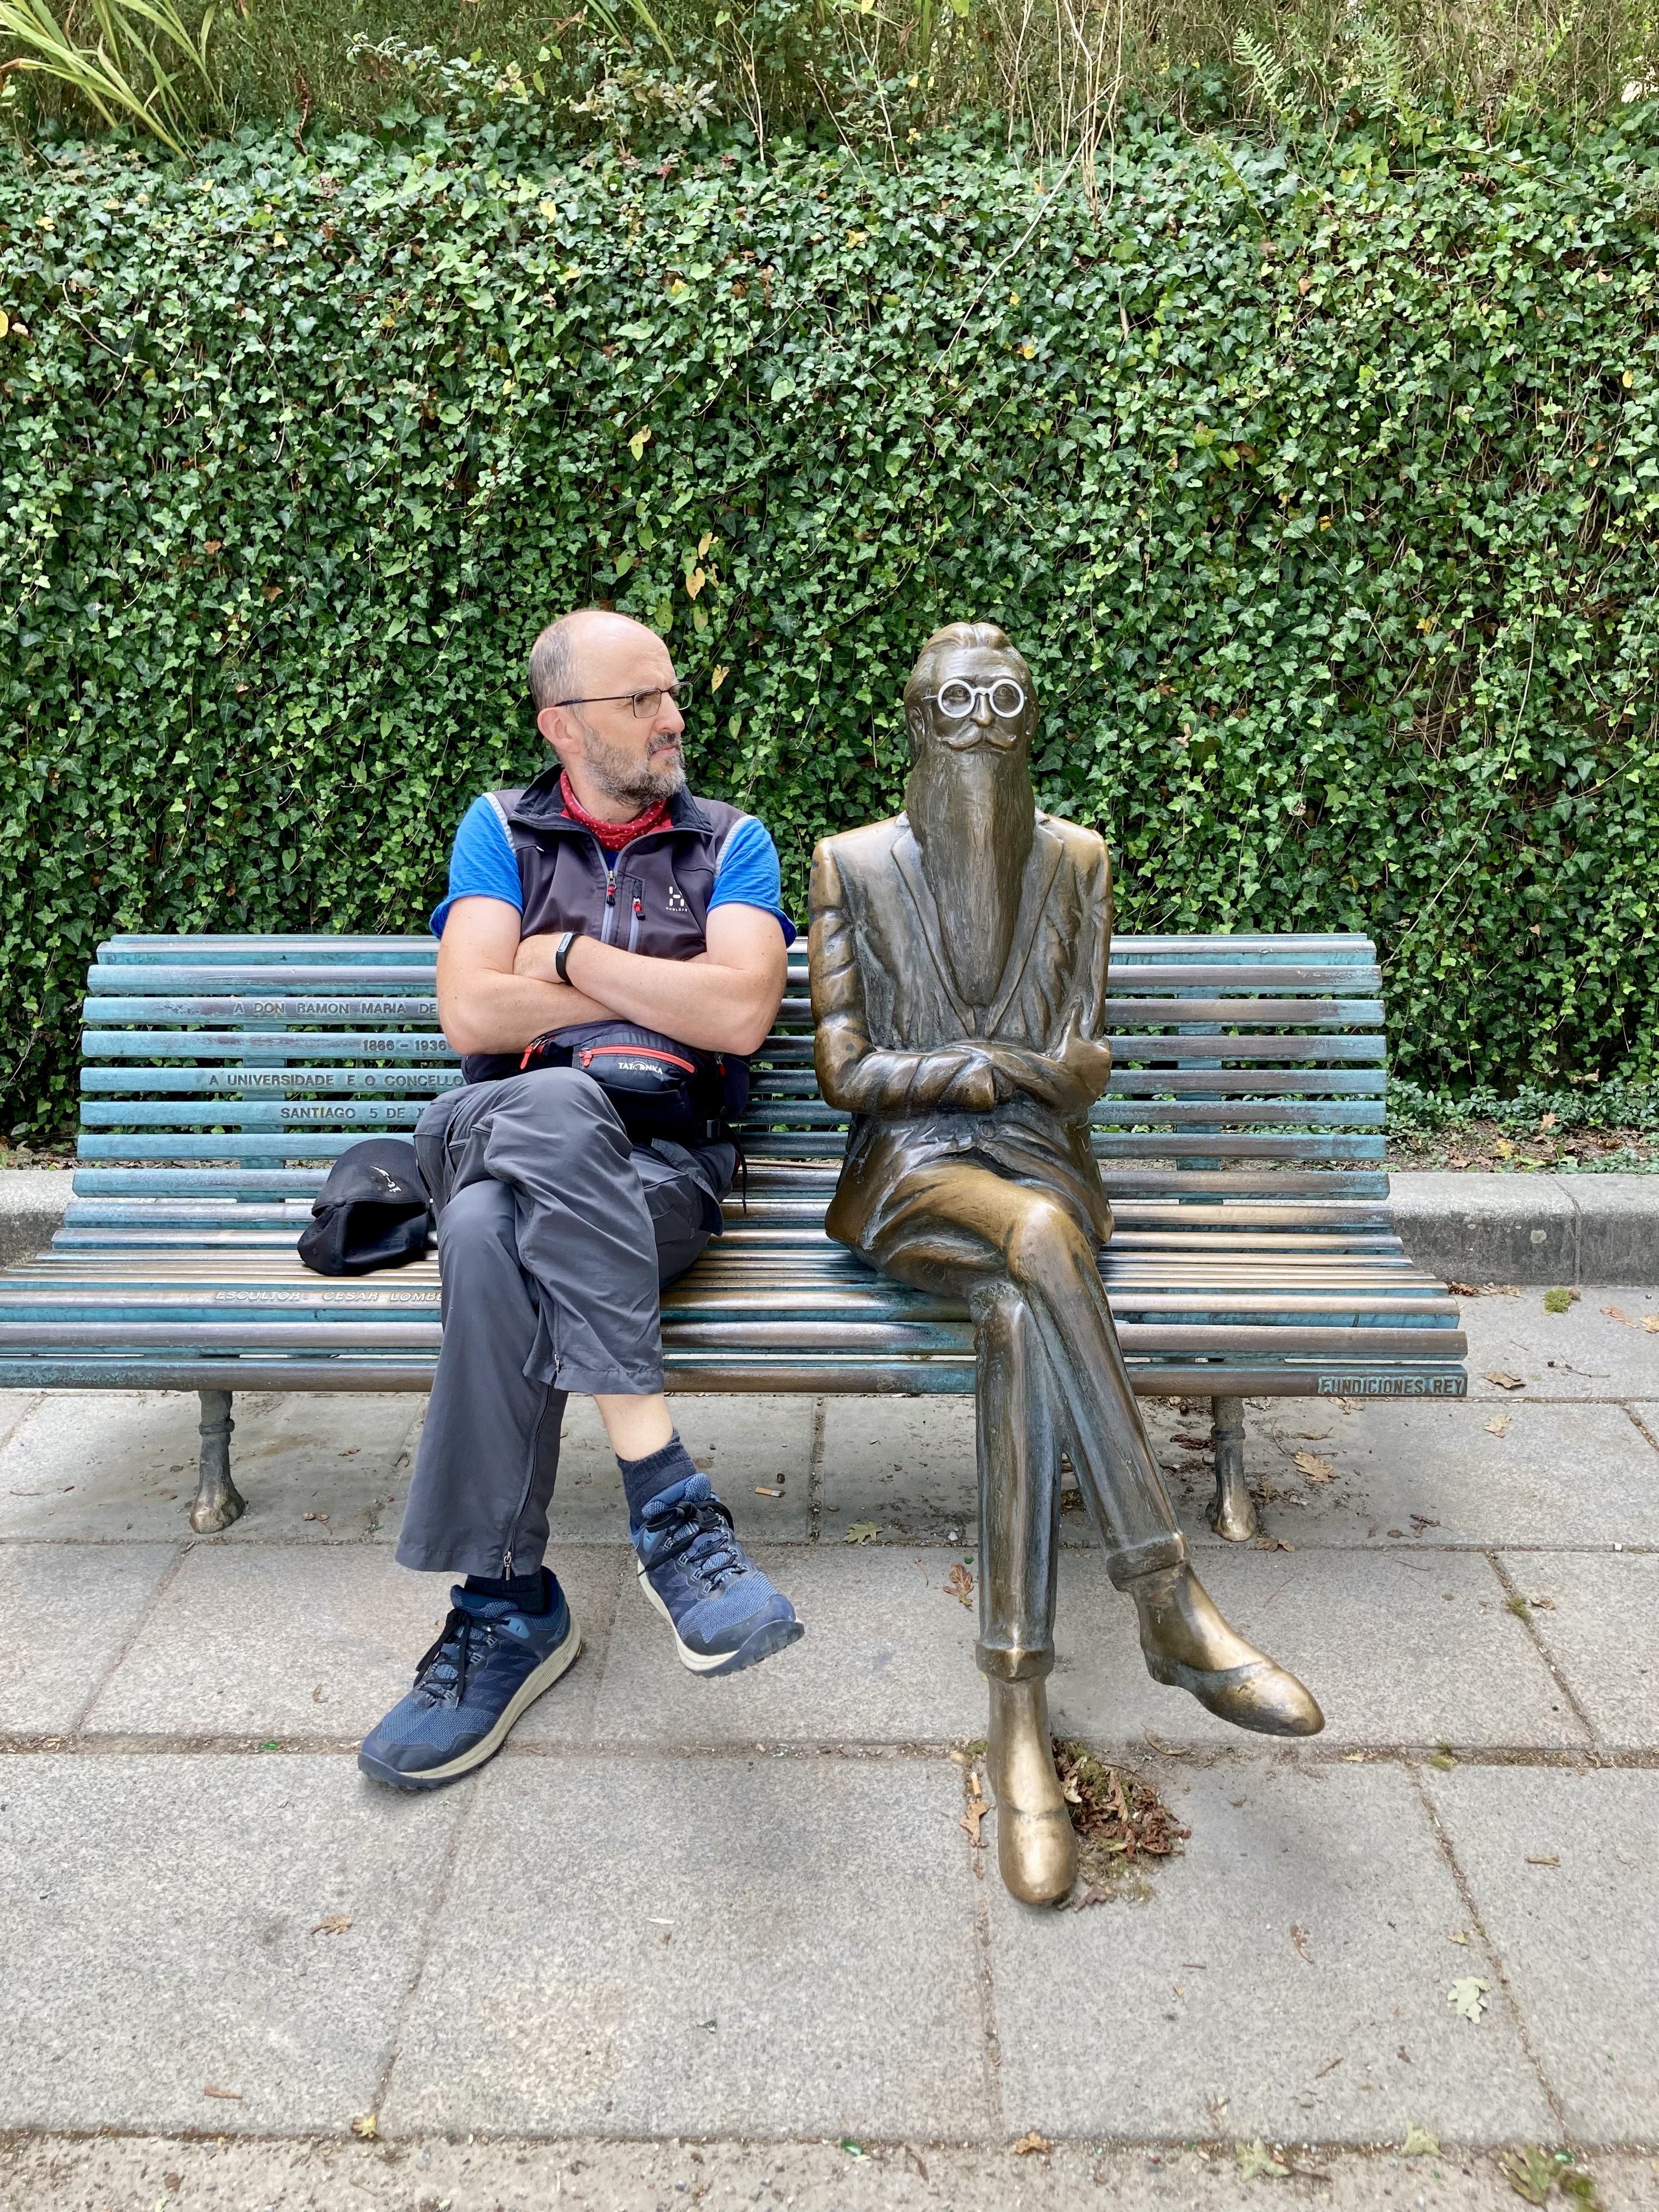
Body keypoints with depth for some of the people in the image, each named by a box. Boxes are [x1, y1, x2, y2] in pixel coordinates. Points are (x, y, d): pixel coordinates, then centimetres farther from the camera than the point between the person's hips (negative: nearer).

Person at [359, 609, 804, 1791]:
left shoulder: (730, 842, 13)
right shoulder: (501, 830, 15)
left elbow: (740, 1016, -5)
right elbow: (473, 1015, -1)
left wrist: (572, 956, -1)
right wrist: (665, 990, 0)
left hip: (662, 1164, -1)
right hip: (492, 1134, 1)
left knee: (495, 1232, -35)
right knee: (551, 1111, -38)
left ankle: (507, 1607, -28)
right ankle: (670, 1503, -35)